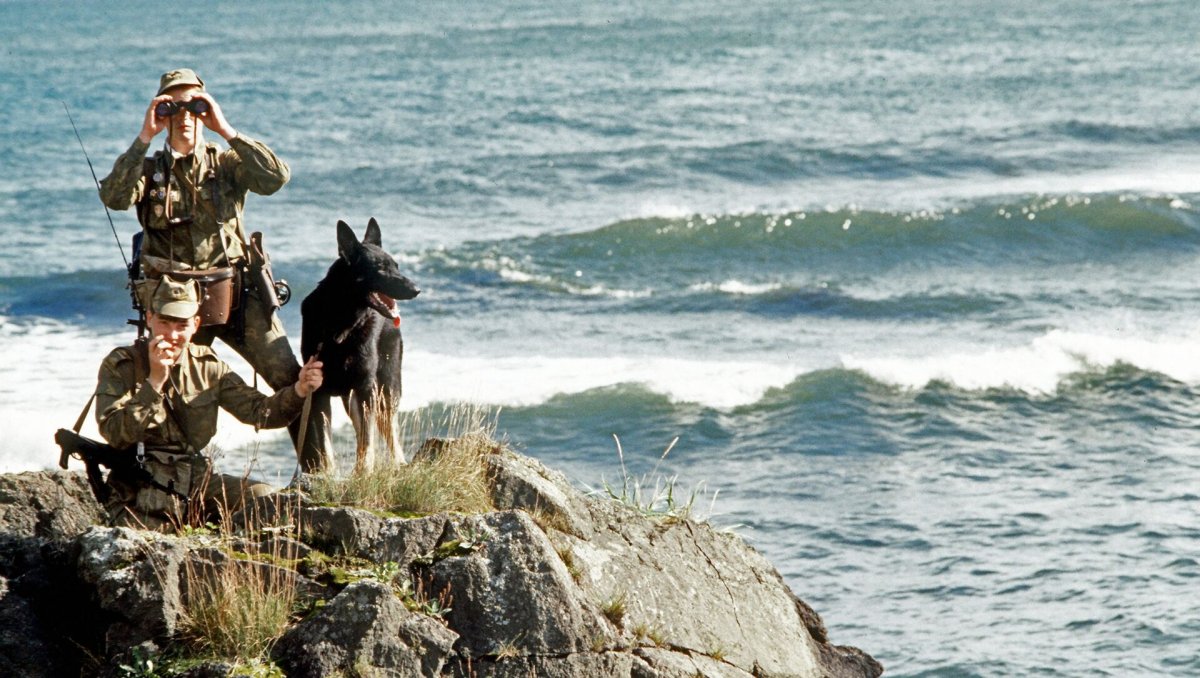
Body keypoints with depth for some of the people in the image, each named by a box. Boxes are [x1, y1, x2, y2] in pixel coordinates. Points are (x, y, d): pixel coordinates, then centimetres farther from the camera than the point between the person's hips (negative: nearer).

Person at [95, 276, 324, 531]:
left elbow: (258, 410, 7)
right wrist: (154, 381, -23)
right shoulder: (120, 365, -4)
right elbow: (115, 433, -17)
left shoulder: (207, 365, 9)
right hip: (143, 490, -5)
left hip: (197, 482, 5)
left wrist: (298, 392, -12)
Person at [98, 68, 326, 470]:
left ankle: (318, 474, 1)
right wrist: (144, 138, -16)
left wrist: (227, 131, -13)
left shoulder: (227, 162, 7)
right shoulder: (149, 169, 6)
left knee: (293, 382, -6)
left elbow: (277, 178, -12)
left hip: (237, 295, 0)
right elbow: (113, 197, -15)